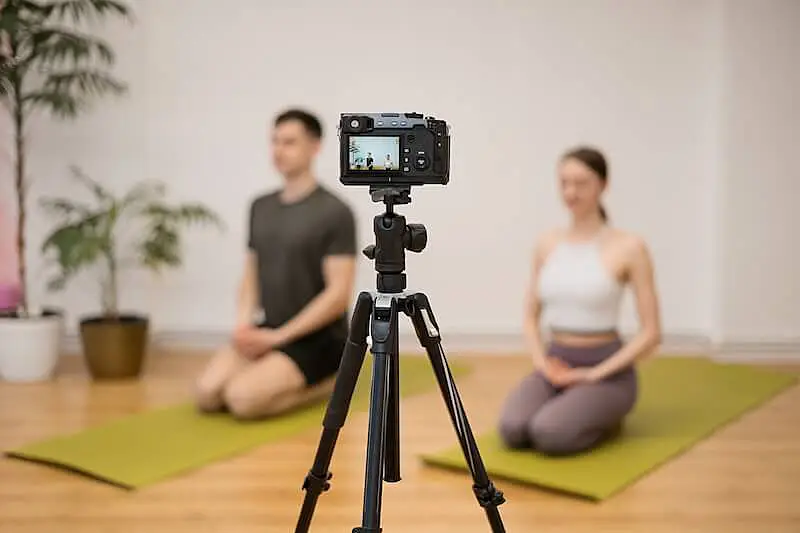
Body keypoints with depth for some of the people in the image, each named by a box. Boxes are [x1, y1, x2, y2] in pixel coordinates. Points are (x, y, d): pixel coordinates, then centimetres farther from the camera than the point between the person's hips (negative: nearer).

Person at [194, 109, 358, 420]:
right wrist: (244, 322, -5)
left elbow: (339, 295, -17)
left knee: (242, 399, -27)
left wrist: (279, 336, -18)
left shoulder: (334, 212, -13)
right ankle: (286, 377, 9)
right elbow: (251, 276, 15)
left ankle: (328, 382, -1)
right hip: (270, 332, 7)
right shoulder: (260, 207, 10)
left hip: (316, 338, -6)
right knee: (207, 394, -17)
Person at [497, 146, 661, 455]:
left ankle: (606, 418, 2)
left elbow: (651, 333, -9)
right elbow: (531, 317, 13)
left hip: (607, 370, -4)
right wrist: (542, 364, -5)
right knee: (513, 431, -26)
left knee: (550, 435, -32)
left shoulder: (629, 247, -10)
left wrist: (594, 374, -15)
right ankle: (564, 407, 6)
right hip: (556, 365, 4)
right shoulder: (547, 243, 6)